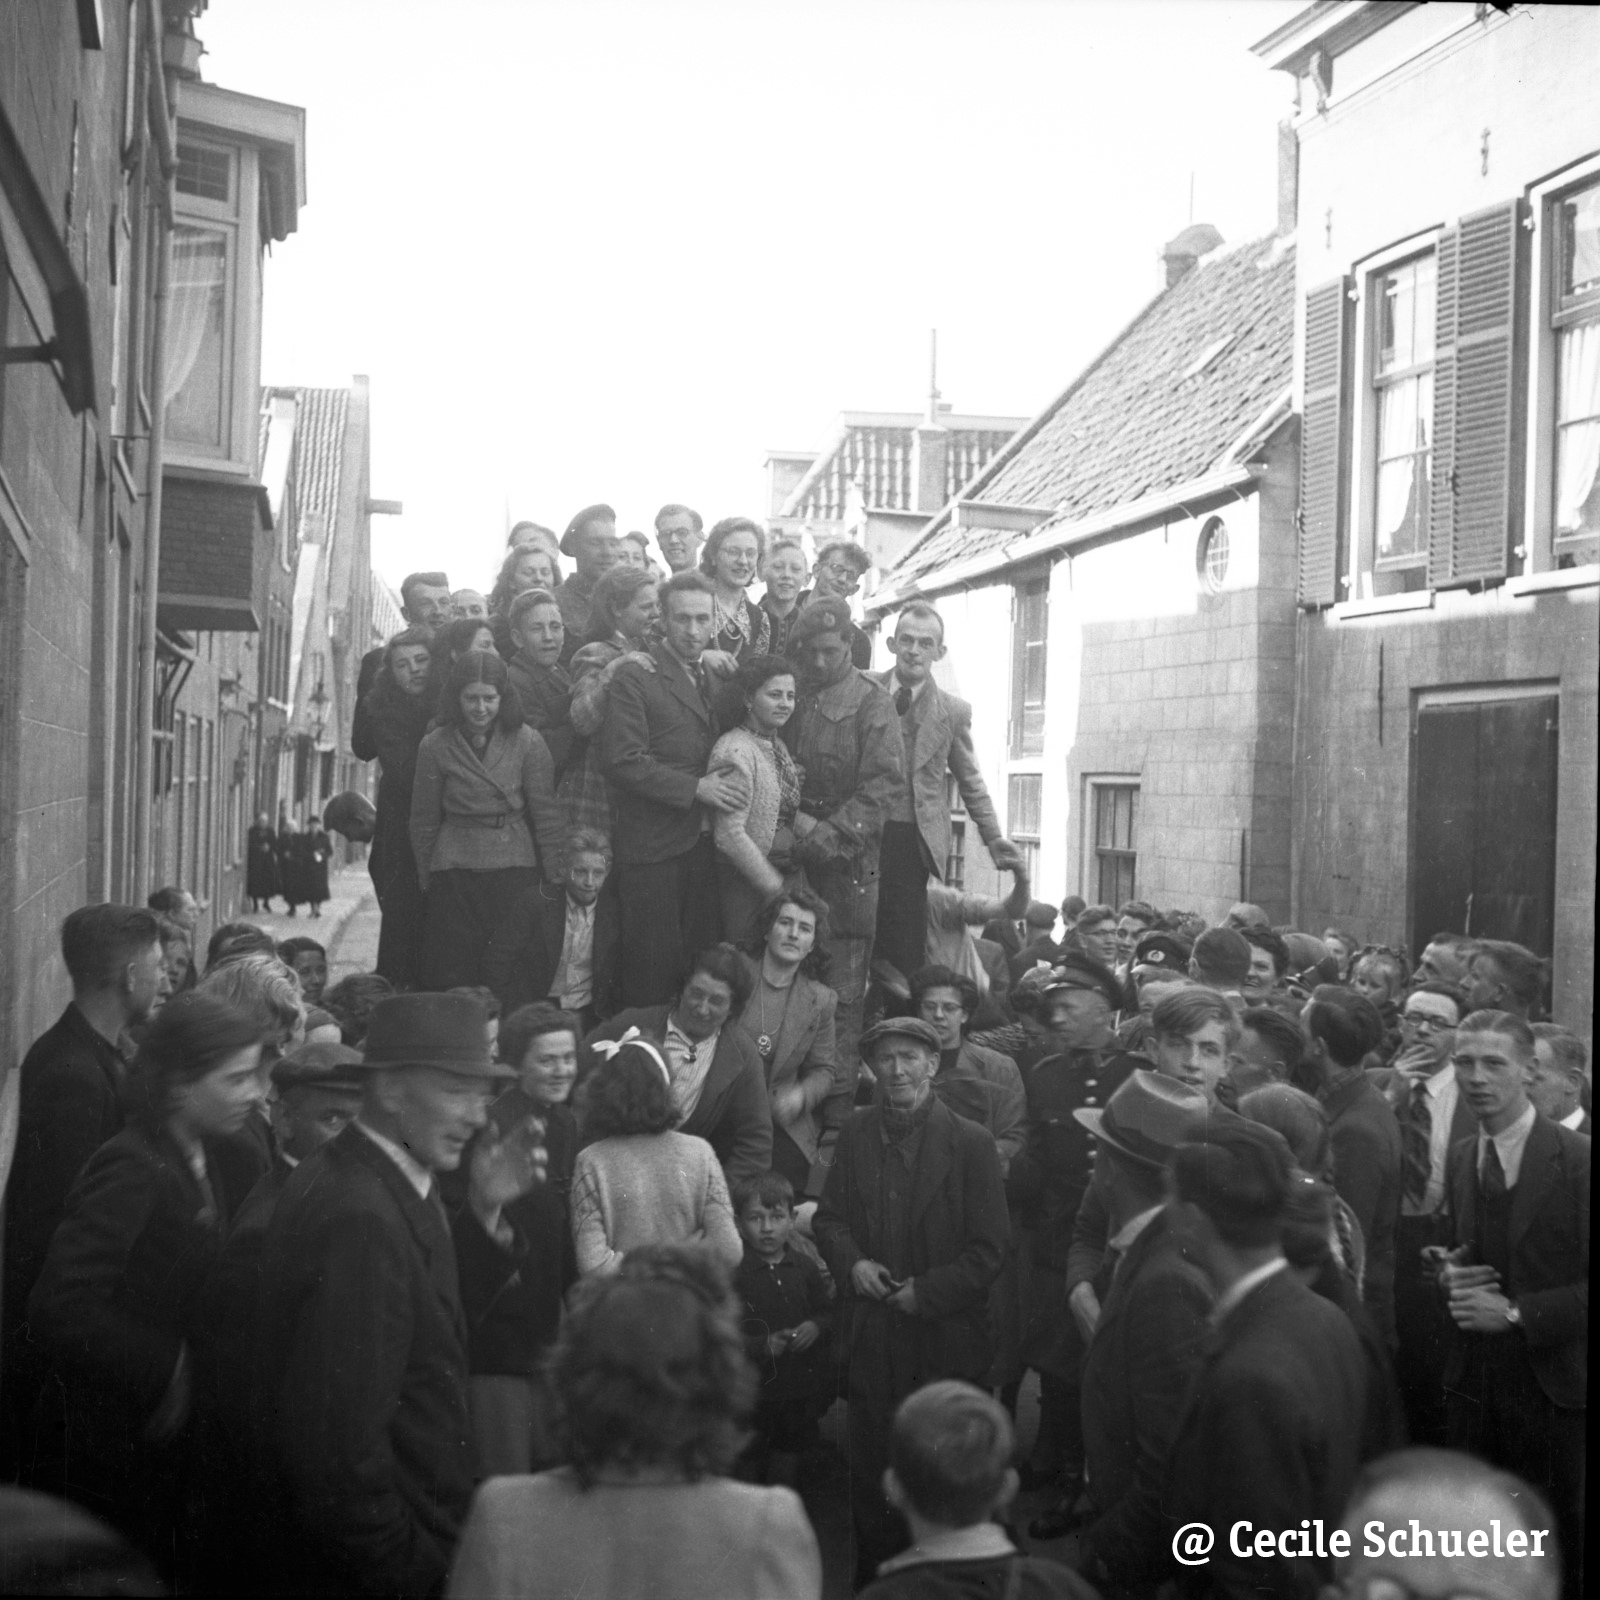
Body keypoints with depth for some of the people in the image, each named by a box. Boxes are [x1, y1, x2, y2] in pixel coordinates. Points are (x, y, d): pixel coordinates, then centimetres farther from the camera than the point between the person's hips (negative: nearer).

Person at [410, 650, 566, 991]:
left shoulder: (527, 742, -2)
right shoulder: (435, 746, 1)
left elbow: (545, 815, 2)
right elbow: (423, 820, 8)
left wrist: (555, 877, 1)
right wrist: (425, 878, 9)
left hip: (516, 867, 0)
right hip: (455, 872, 1)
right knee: (454, 975, 0)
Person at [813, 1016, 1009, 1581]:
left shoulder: (971, 1142, -9)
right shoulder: (857, 1131, 3)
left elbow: (988, 1251, -9)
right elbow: (828, 1217, 10)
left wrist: (926, 1292, -13)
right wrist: (851, 1262, -8)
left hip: (944, 1338, -3)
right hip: (870, 1331, 3)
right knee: (869, 1467, 11)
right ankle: (872, 1572, 27)